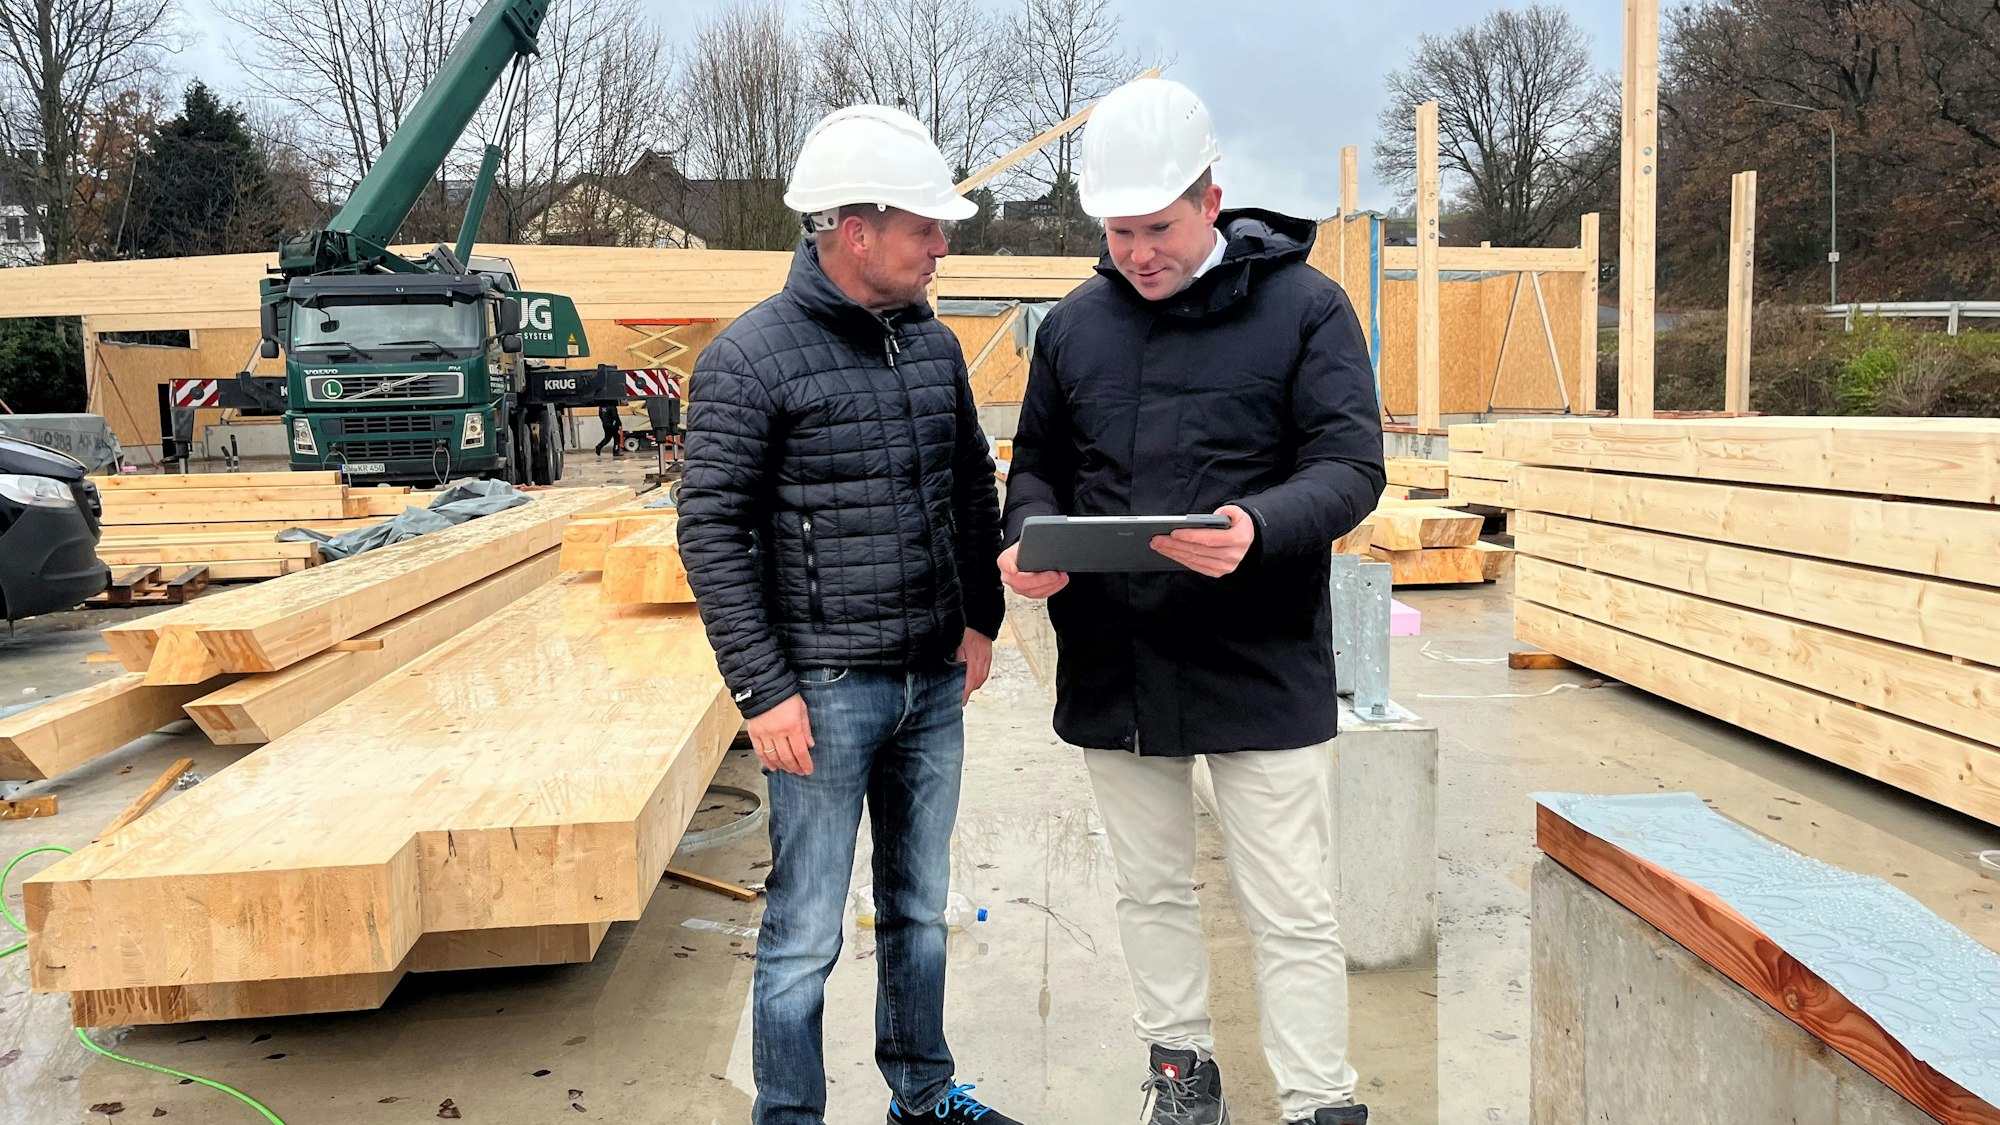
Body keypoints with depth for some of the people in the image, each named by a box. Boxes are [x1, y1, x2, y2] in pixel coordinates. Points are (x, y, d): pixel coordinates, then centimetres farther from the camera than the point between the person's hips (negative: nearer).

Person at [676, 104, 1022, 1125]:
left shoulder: (933, 344, 7)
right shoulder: (752, 359, -12)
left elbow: (974, 486, 18)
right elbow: (710, 532, -13)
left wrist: (982, 617, 13)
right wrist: (763, 689, -15)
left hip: (934, 684, 6)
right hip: (824, 691, -6)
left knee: (920, 909, 19)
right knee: (805, 935, 4)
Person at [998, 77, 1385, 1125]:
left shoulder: (1304, 307, -4)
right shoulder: (1073, 324, 8)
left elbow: (1351, 465, -9)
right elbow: (1037, 467, 15)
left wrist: (1260, 526, -30)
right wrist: (1028, 543, -8)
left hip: (1261, 664, -4)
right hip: (1111, 664, 4)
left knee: (1291, 910, 4)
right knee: (1151, 888, 18)